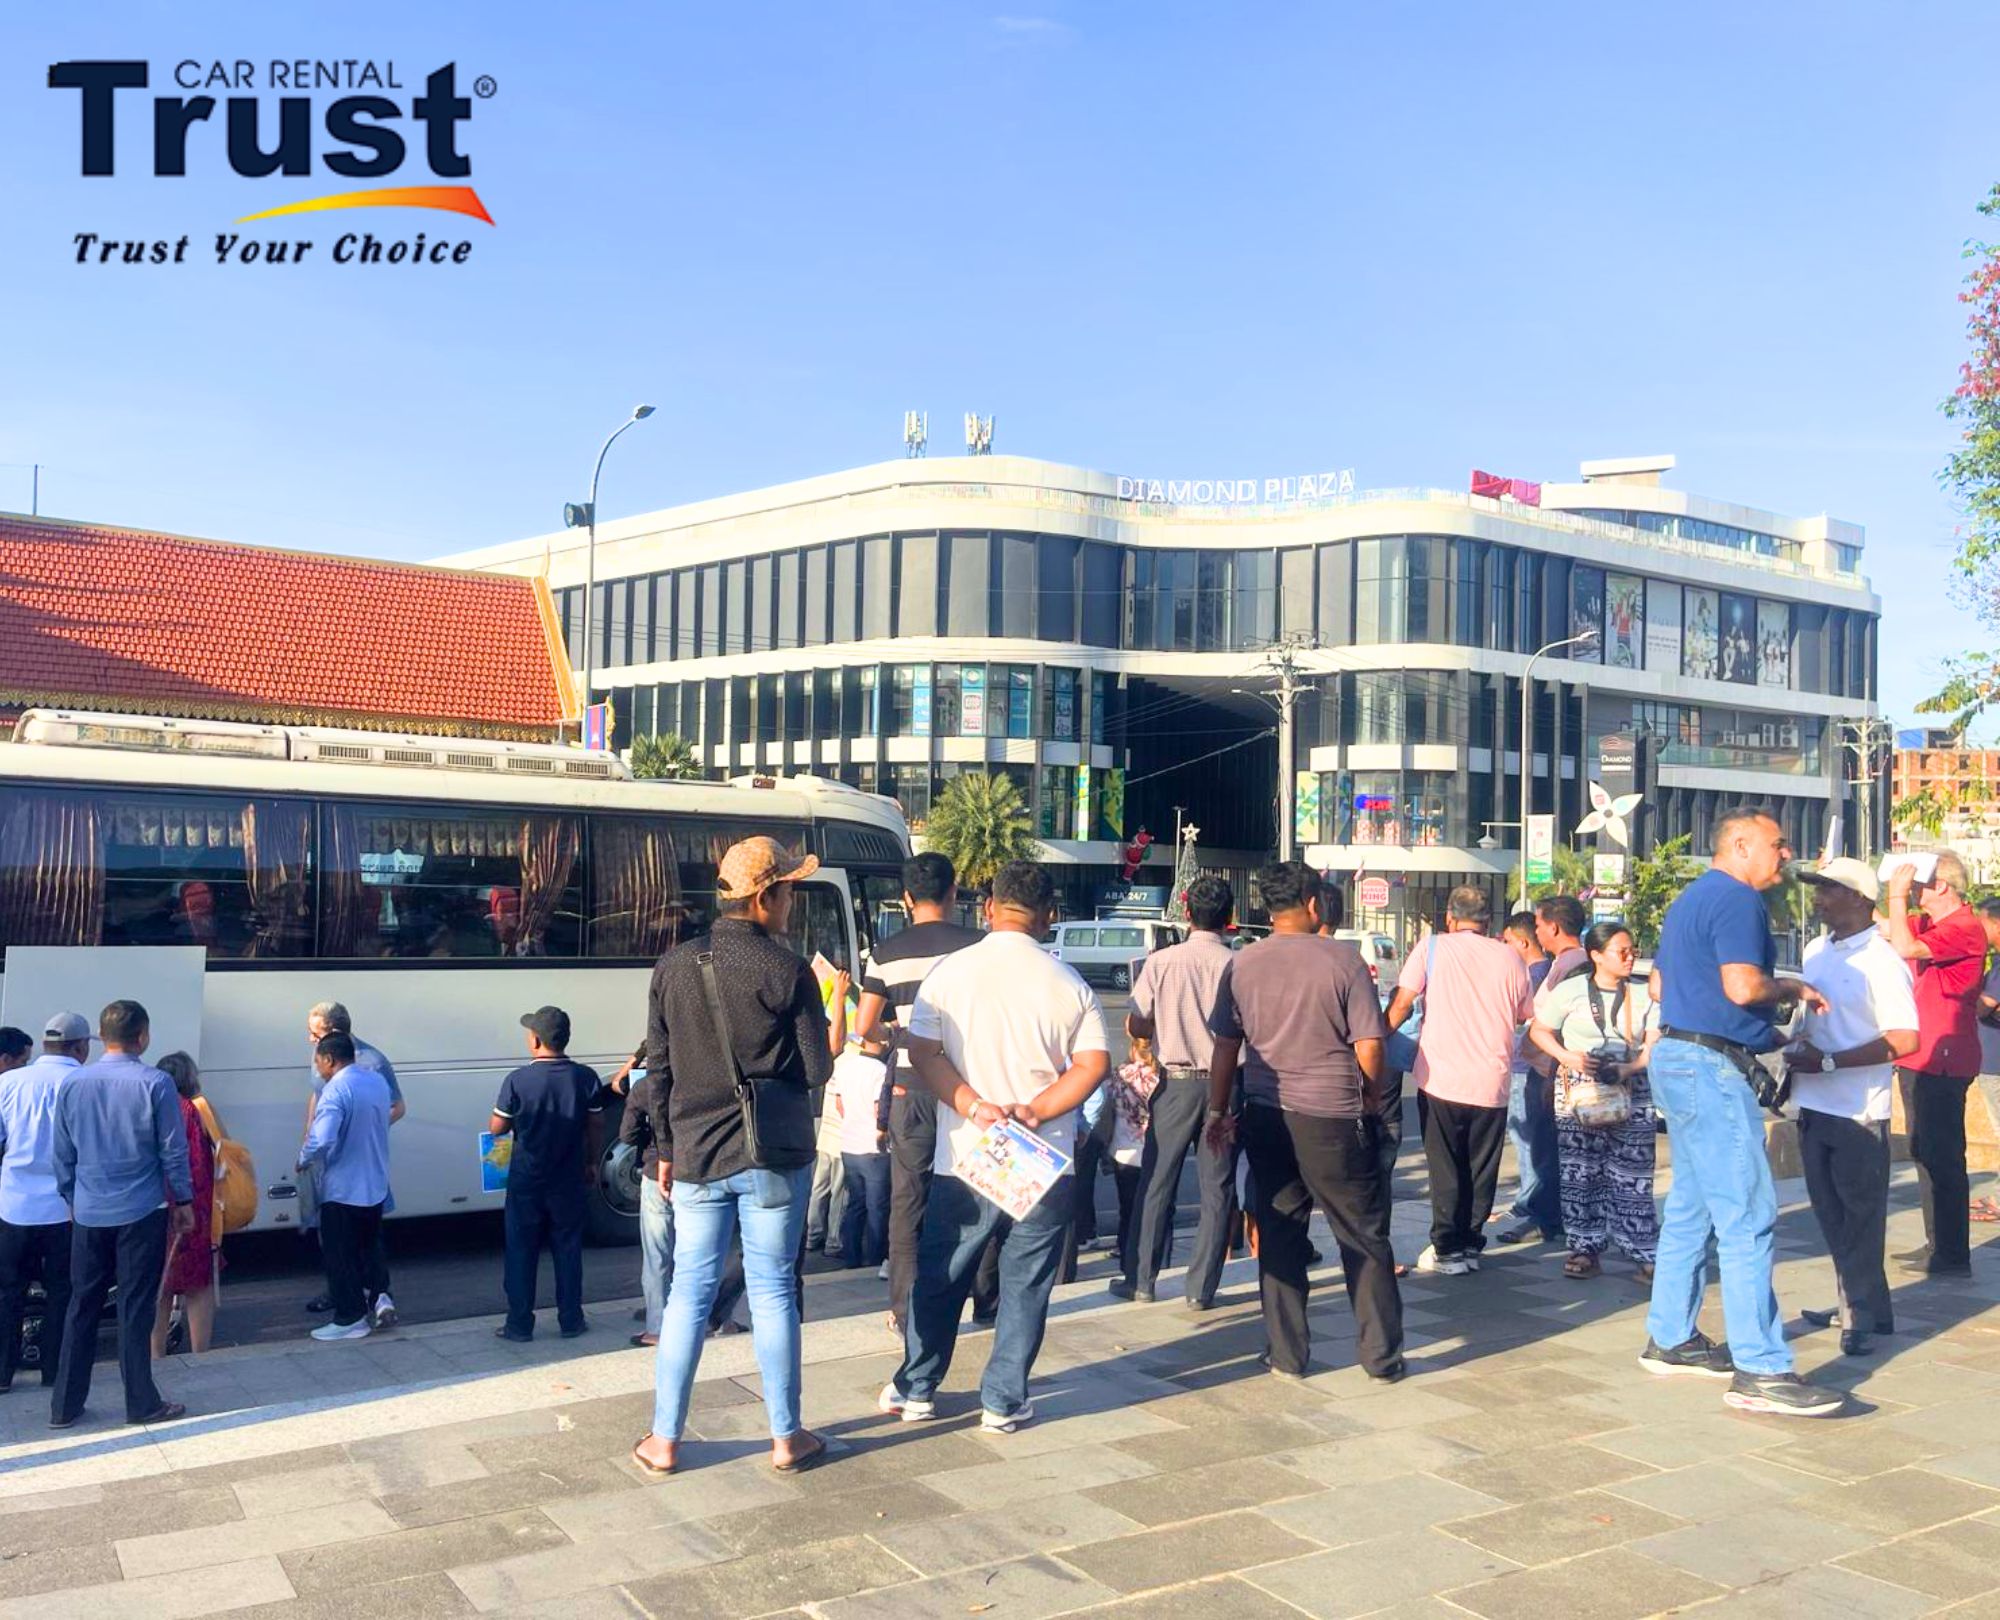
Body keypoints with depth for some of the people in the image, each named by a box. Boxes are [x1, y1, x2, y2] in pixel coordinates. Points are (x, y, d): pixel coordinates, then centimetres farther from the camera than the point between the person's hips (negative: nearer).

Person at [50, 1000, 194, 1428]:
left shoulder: (73, 1083, 1)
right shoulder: (155, 1083, -11)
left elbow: (61, 1153, 7)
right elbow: (173, 1150, -8)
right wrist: (184, 1201, 4)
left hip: (89, 1214, 4)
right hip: (141, 1213, -4)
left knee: (82, 1306, 13)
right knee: (135, 1308, 3)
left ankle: (64, 1405, 18)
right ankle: (141, 1404, 10)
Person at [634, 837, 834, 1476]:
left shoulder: (673, 967, 2)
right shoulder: (788, 969, -12)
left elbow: (659, 1068, 6)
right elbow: (816, 1070, -9)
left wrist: (667, 1147, 16)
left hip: (697, 1157, 3)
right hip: (773, 1157, -3)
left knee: (690, 1291, 11)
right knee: (772, 1291, 6)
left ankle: (664, 1440, 17)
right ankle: (786, 1438, 16)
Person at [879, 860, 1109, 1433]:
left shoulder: (949, 971, -3)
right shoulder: (1068, 983, -2)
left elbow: (922, 1052, -9)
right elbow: (1093, 1065, -8)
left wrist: (975, 1108, -13)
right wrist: (1034, 1113, -11)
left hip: (964, 1159, 0)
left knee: (939, 1278, 15)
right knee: (1025, 1284, 11)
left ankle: (915, 1389, 26)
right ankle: (1004, 1403, 16)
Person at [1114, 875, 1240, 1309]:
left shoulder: (1161, 961, -5)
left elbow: (1135, 1026, -2)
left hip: (1176, 1081, 0)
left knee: (1157, 1180, 11)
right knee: (1217, 1187, 8)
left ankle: (1141, 1279, 17)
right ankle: (1200, 1288, 10)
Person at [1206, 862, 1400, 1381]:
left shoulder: (1241, 965, 1)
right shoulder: (1343, 959, -7)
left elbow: (1225, 1047, 4)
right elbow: (1369, 1047, -7)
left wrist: (1218, 1111, 14)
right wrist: (1373, 1100, 9)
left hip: (1267, 1117, 3)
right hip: (1335, 1118, -3)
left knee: (1279, 1236, 12)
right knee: (1365, 1239, 9)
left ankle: (1286, 1355, 16)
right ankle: (1382, 1356, 14)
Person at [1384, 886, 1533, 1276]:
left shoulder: (1433, 948, -1)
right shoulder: (1510, 958, 6)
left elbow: (1401, 1002, -8)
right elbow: (1526, 1016, 14)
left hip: (1440, 1079, -2)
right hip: (1492, 1083, 2)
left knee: (1446, 1170, 7)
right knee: (1481, 1170, 13)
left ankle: (1448, 1250, 5)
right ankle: (1471, 1246, 16)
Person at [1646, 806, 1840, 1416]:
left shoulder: (1692, 898, 19)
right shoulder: (1739, 899, -12)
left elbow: (1661, 984, 26)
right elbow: (1744, 986, -25)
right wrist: (1794, 989, -3)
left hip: (1677, 1055, 11)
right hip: (1711, 1066, -11)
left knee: (1690, 1209, 15)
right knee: (1749, 1219, -10)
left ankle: (1670, 1339, 21)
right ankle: (1759, 1370, -10)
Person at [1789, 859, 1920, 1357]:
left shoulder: (1880, 962, -14)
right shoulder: (1815, 952, 9)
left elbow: (1904, 1040, -19)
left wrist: (1827, 1062, -20)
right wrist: (1798, 1045, 1)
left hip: (1858, 1111, -7)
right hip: (1815, 1105, 7)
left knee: (1859, 1215, 3)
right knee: (1830, 1212, 15)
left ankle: (1862, 1313, 14)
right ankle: (1857, 1304, 28)